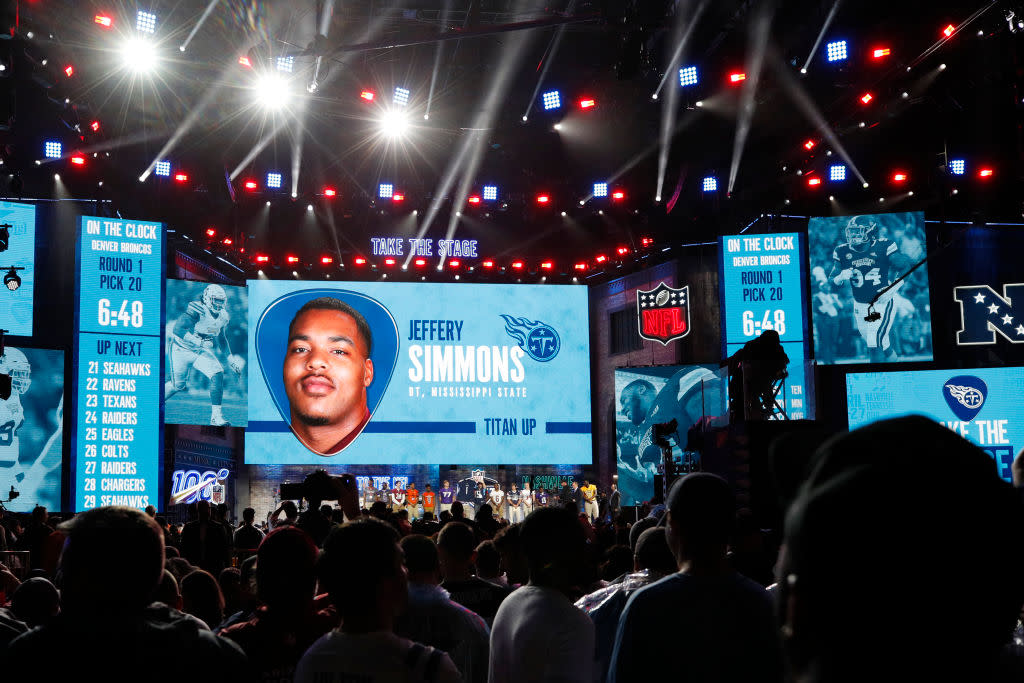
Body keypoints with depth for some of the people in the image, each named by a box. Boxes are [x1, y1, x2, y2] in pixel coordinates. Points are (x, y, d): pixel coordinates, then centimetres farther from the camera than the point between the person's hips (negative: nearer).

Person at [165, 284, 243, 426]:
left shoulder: (223, 316, 0)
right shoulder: (196, 309, -23)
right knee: (177, 385, 0)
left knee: (218, 374, -17)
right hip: (182, 349, -5)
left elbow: (223, 339, 16)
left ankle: (216, 415, -12)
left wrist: (231, 360, 12)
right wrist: (198, 342, -36)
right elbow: (178, 329, -29)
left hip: (201, 351, 5)